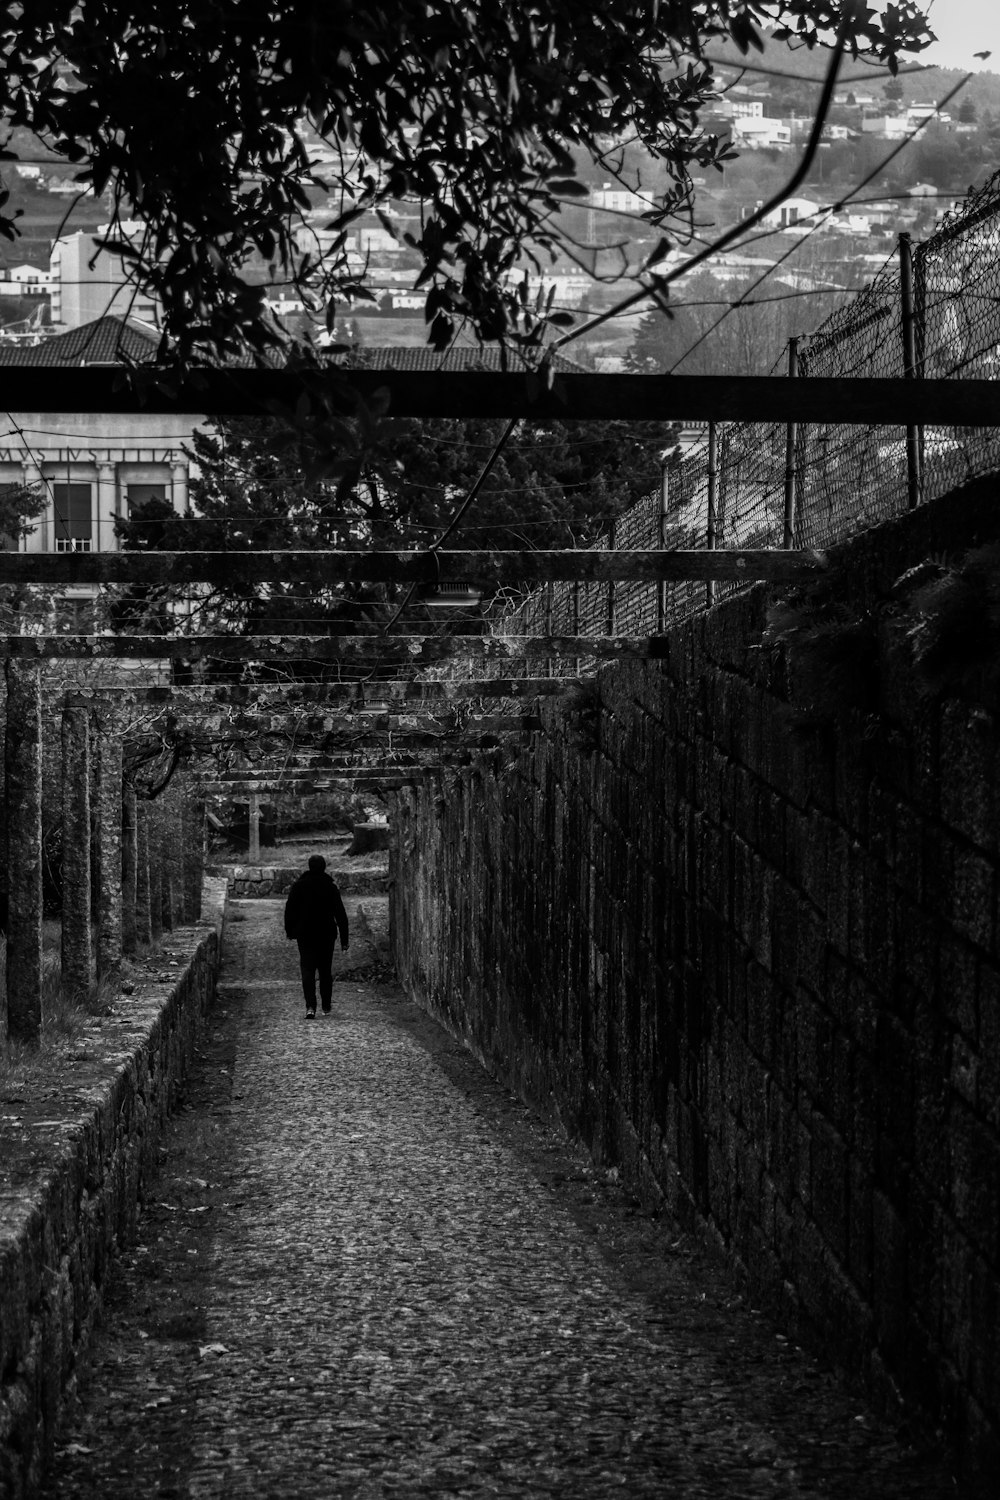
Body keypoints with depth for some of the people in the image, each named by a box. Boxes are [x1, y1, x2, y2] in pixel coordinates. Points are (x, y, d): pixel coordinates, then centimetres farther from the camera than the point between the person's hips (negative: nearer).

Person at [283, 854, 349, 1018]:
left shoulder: (299, 886, -3)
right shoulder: (331, 887, -2)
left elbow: (289, 910, 0)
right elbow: (341, 915, -2)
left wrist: (289, 930, 11)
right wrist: (344, 940, 1)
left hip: (305, 935, -1)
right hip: (326, 935, 1)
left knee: (307, 970, -4)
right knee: (325, 970, 14)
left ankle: (310, 1006, -21)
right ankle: (326, 1007, 21)